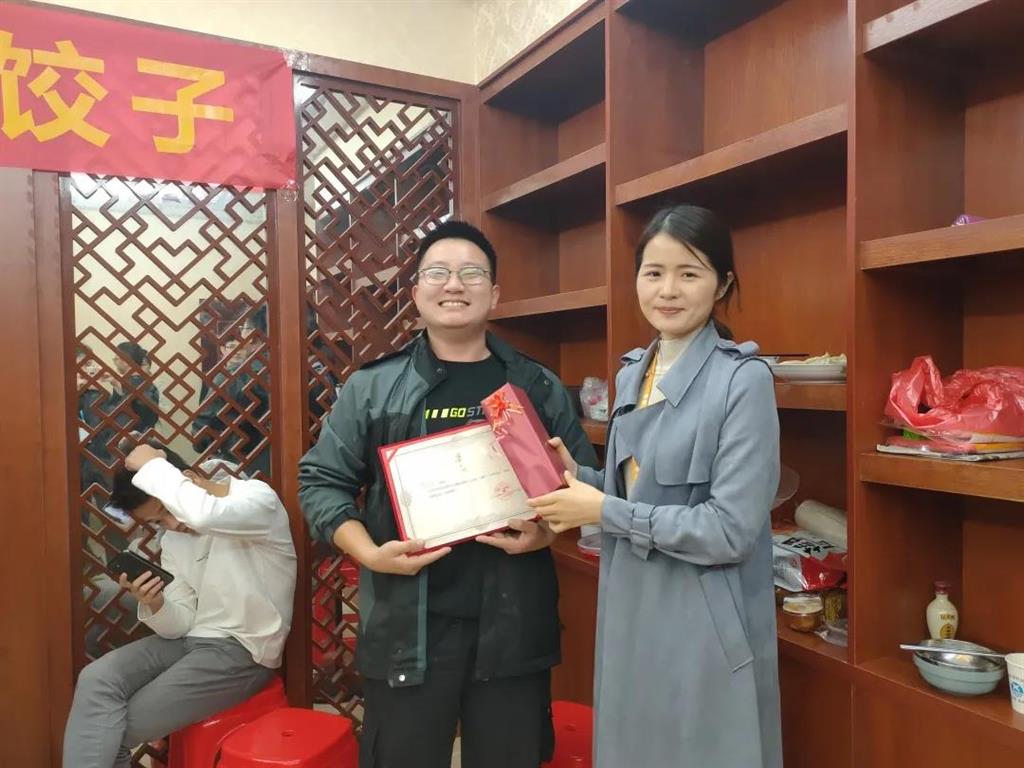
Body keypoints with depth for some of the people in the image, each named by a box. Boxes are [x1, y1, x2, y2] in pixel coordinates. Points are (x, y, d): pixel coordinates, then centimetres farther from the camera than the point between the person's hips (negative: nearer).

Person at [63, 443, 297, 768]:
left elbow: (203, 514, -39)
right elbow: (181, 625, 9)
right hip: (190, 640, 7)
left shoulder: (259, 500, -15)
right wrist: (154, 604, -15)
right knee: (96, 679, -17)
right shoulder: (172, 542, 8)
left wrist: (150, 466, -23)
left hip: (242, 650, -7)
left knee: (116, 729, -11)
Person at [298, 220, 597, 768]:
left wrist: (548, 532, -10)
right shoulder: (371, 387, 2)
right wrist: (370, 554, -11)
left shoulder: (539, 388, 5)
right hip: (407, 623, -1)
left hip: (513, 621, 2)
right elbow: (322, 480, 4)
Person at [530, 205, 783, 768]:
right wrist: (577, 477, -4)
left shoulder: (743, 379, -16)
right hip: (629, 613, 7)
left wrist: (604, 511, -17)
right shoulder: (631, 373, 5)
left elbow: (732, 530, -20)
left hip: (704, 628, -6)